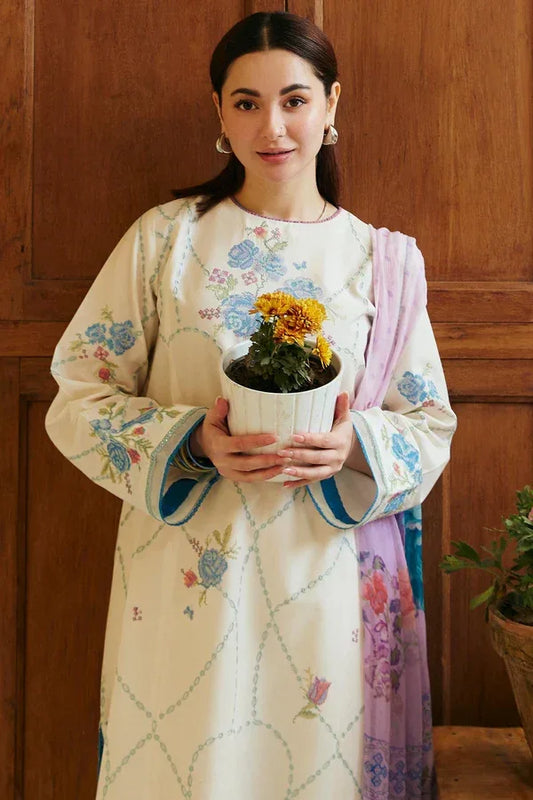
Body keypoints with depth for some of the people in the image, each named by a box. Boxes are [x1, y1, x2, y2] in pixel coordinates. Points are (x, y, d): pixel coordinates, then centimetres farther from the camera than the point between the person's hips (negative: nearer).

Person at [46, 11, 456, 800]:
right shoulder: (165, 238, 0)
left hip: (331, 584, 2)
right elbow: (78, 398, -1)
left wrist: (353, 448, -16)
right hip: (186, 581, -1)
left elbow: (430, 428, 6)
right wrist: (194, 442, -18)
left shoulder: (381, 260, 4)